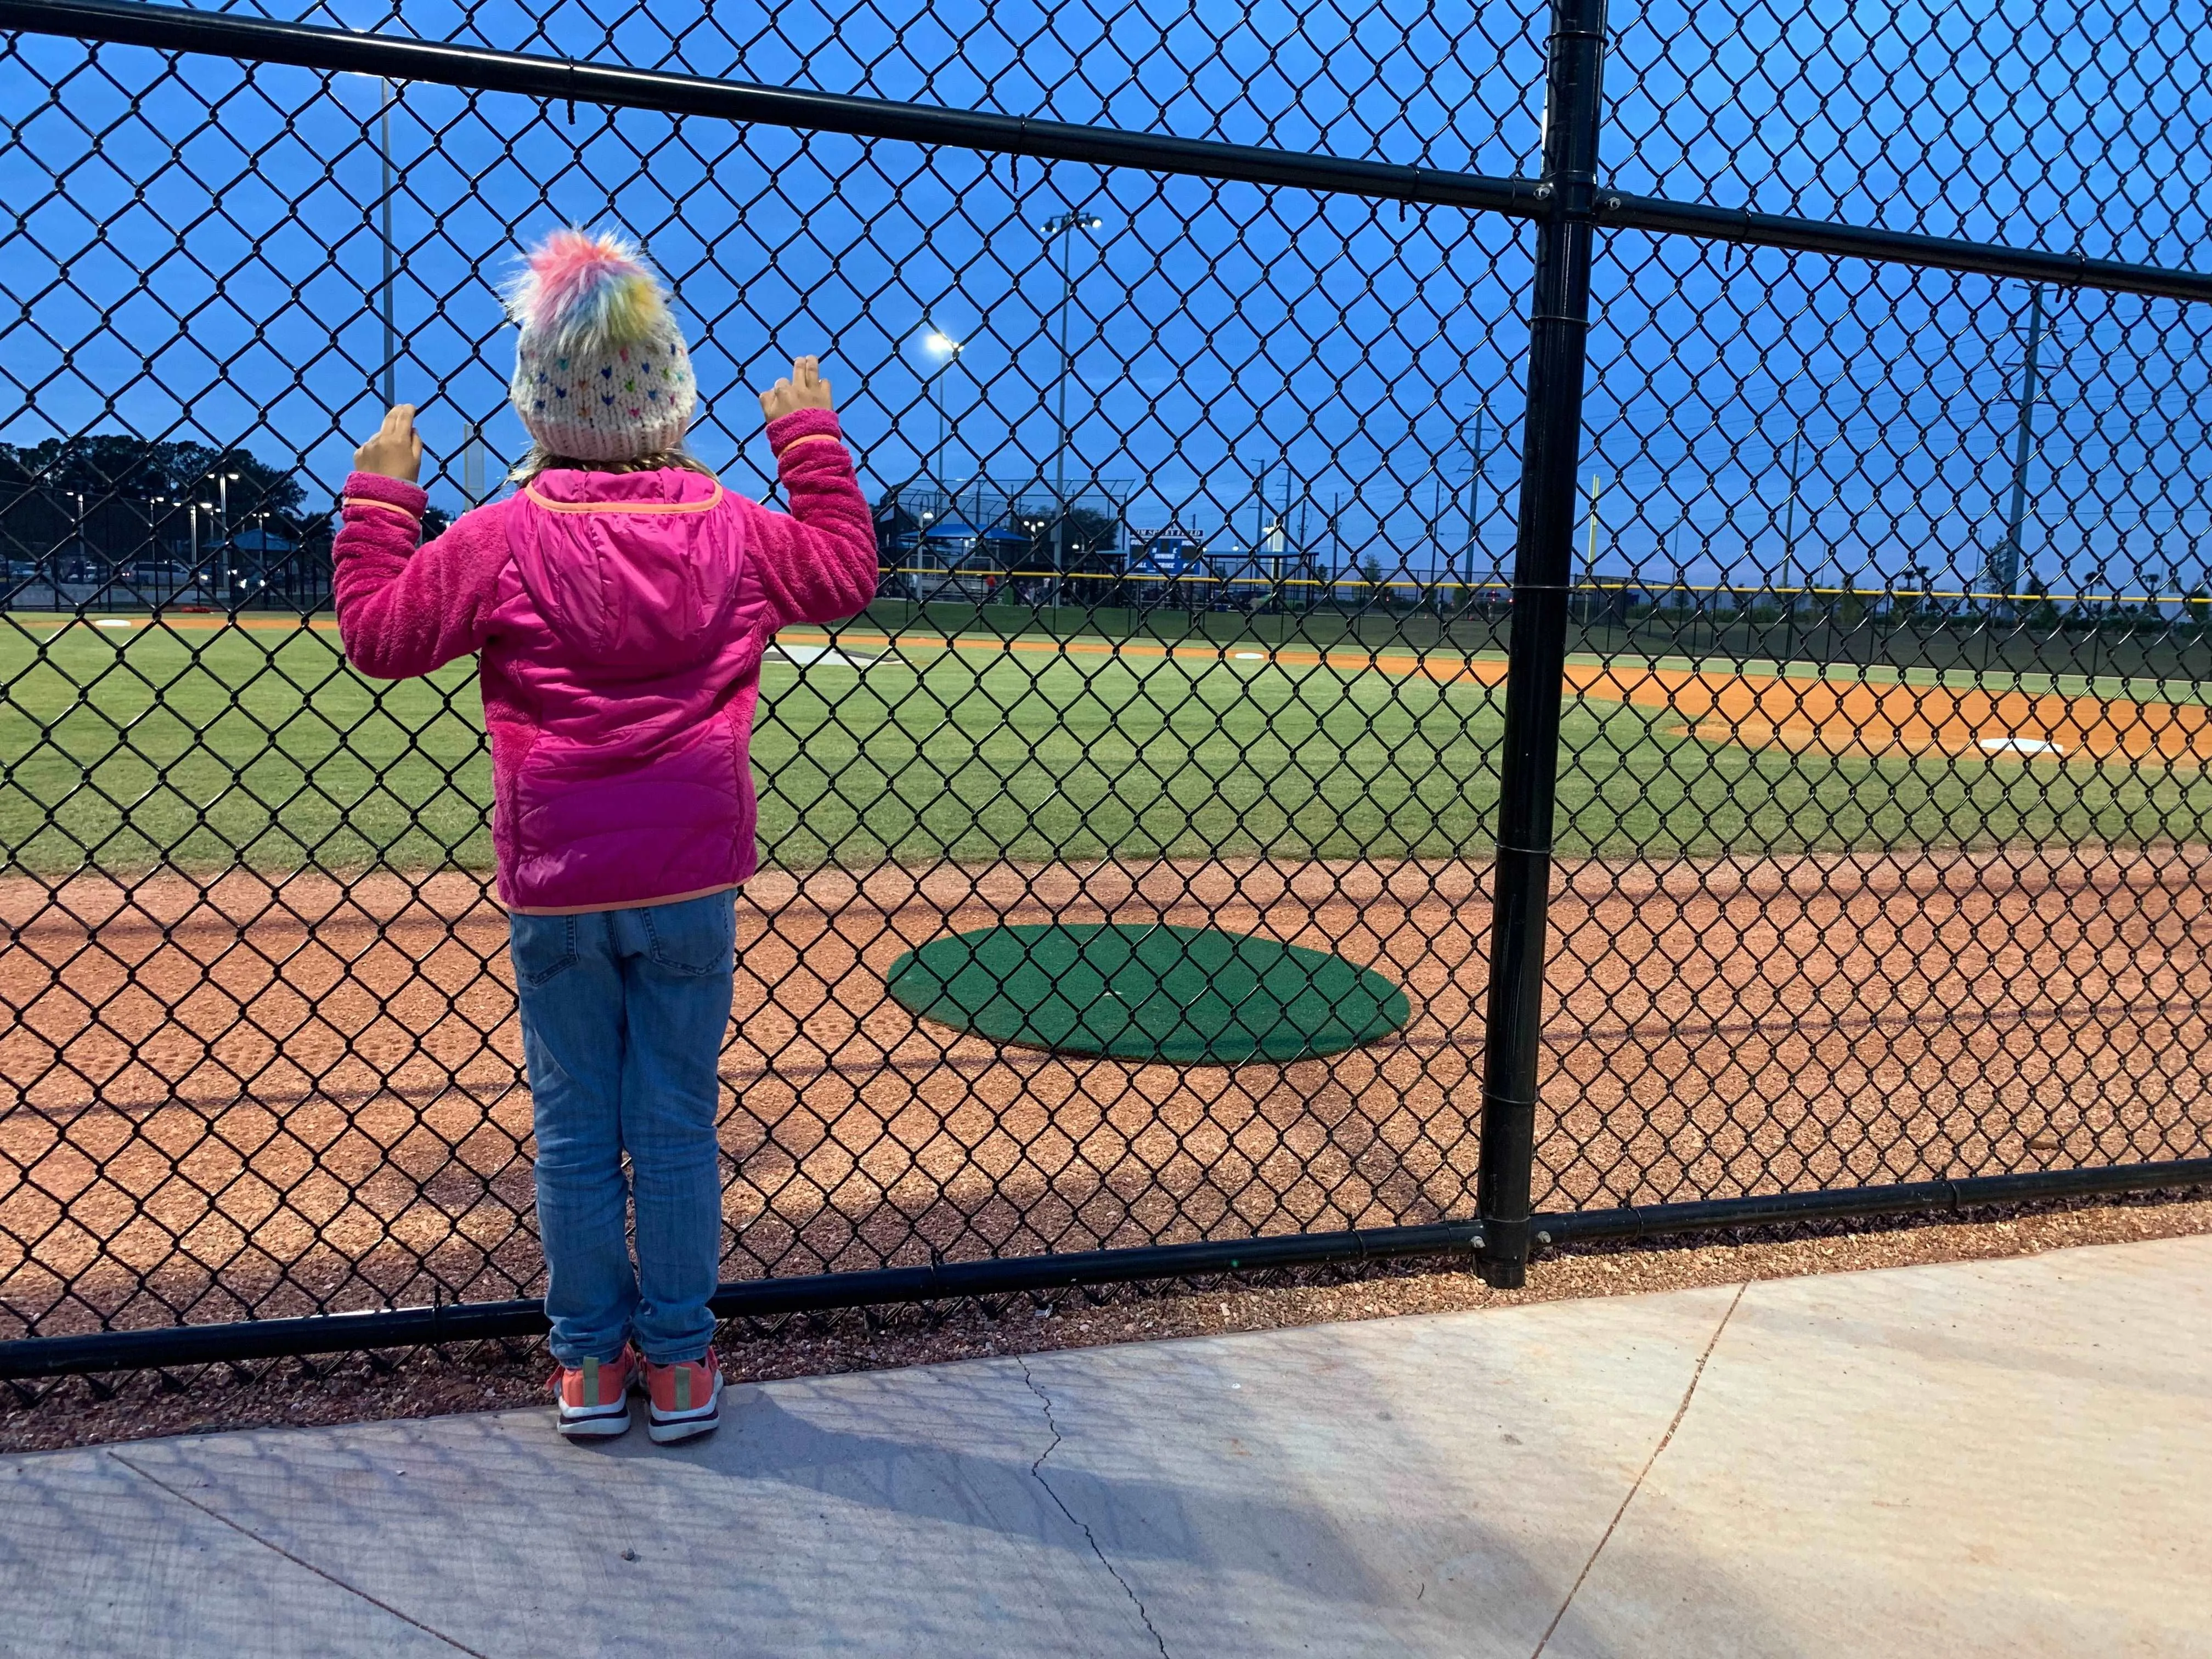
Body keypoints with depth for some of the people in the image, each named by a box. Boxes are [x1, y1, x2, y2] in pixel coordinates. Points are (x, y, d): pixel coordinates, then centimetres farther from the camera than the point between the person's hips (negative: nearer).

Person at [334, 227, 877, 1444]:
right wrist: (812, 439, 22)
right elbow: (847, 575, 14)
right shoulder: (733, 530, -2)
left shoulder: (501, 540, -7)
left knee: (574, 1131, 12)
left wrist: (379, 496, 12)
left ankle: (591, 1363, 24)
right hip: (693, 884, 1)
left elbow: (375, 631, 1)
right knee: (678, 1128, 10)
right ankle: (679, 1364, 21)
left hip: (555, 889, -1)